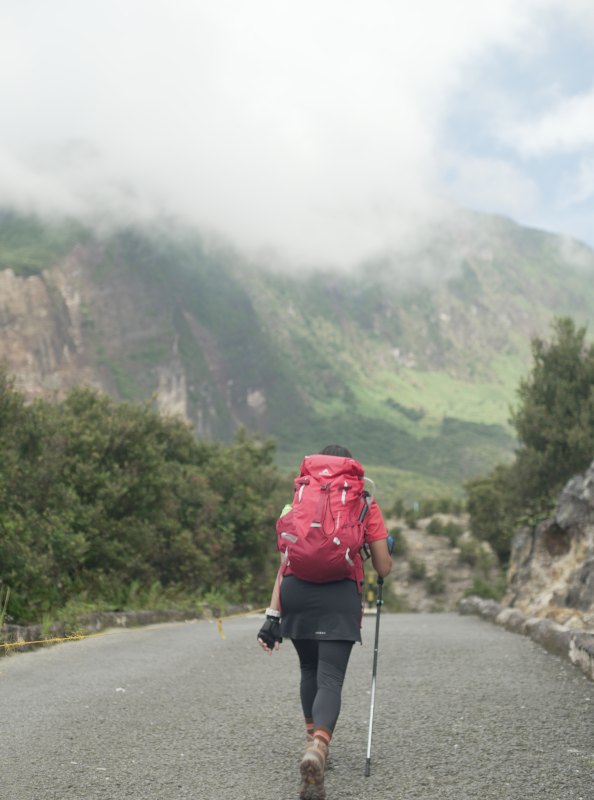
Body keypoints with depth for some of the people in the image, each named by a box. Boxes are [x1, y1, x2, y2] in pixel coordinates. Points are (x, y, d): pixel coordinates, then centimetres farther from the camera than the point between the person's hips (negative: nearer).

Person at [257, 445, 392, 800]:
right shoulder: (364, 502, 14)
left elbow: (285, 562, 11)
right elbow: (384, 568, 12)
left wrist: (273, 615, 9)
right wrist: (387, 553, 35)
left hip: (296, 588, 3)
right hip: (340, 592, -2)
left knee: (309, 669, 24)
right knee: (330, 679, -6)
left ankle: (314, 741, 27)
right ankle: (317, 751, -30)